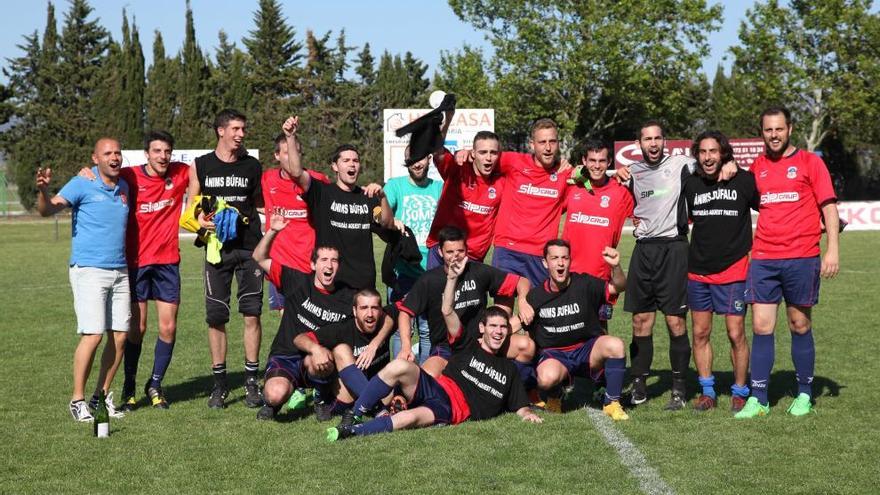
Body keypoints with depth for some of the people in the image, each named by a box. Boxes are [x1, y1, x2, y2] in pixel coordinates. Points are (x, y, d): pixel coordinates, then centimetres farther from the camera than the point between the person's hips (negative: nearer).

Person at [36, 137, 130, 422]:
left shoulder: (124, 188, 12)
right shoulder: (82, 185, -6)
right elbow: (48, 209, -18)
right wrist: (43, 190, -38)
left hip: (120, 272, 6)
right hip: (89, 271, -6)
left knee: (119, 336, 3)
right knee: (93, 335, -12)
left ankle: (102, 396, 16)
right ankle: (77, 400, -1)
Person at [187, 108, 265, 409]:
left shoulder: (252, 166, 10)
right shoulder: (200, 166, 8)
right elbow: (190, 208, 9)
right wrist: (200, 219, -11)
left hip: (249, 248, 0)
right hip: (217, 248, 0)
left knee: (252, 314, -4)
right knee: (216, 316, 0)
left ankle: (251, 381, 6)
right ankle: (219, 383, 11)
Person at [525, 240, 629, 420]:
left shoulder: (584, 284, -5)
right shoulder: (535, 296, 0)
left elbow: (618, 288, -21)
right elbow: (528, 333, 15)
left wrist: (615, 266, -38)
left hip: (588, 351, 1)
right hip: (553, 354, 0)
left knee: (615, 345, -32)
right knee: (547, 378, -37)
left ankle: (612, 403, -11)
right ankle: (554, 398, 4)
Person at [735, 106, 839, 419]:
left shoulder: (809, 162, 1)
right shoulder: (757, 167, 11)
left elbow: (829, 206, -2)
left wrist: (832, 249, -9)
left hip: (801, 258, -3)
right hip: (763, 259, 3)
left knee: (800, 327, 6)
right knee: (761, 328, -2)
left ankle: (804, 395, 19)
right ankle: (758, 399, 2)